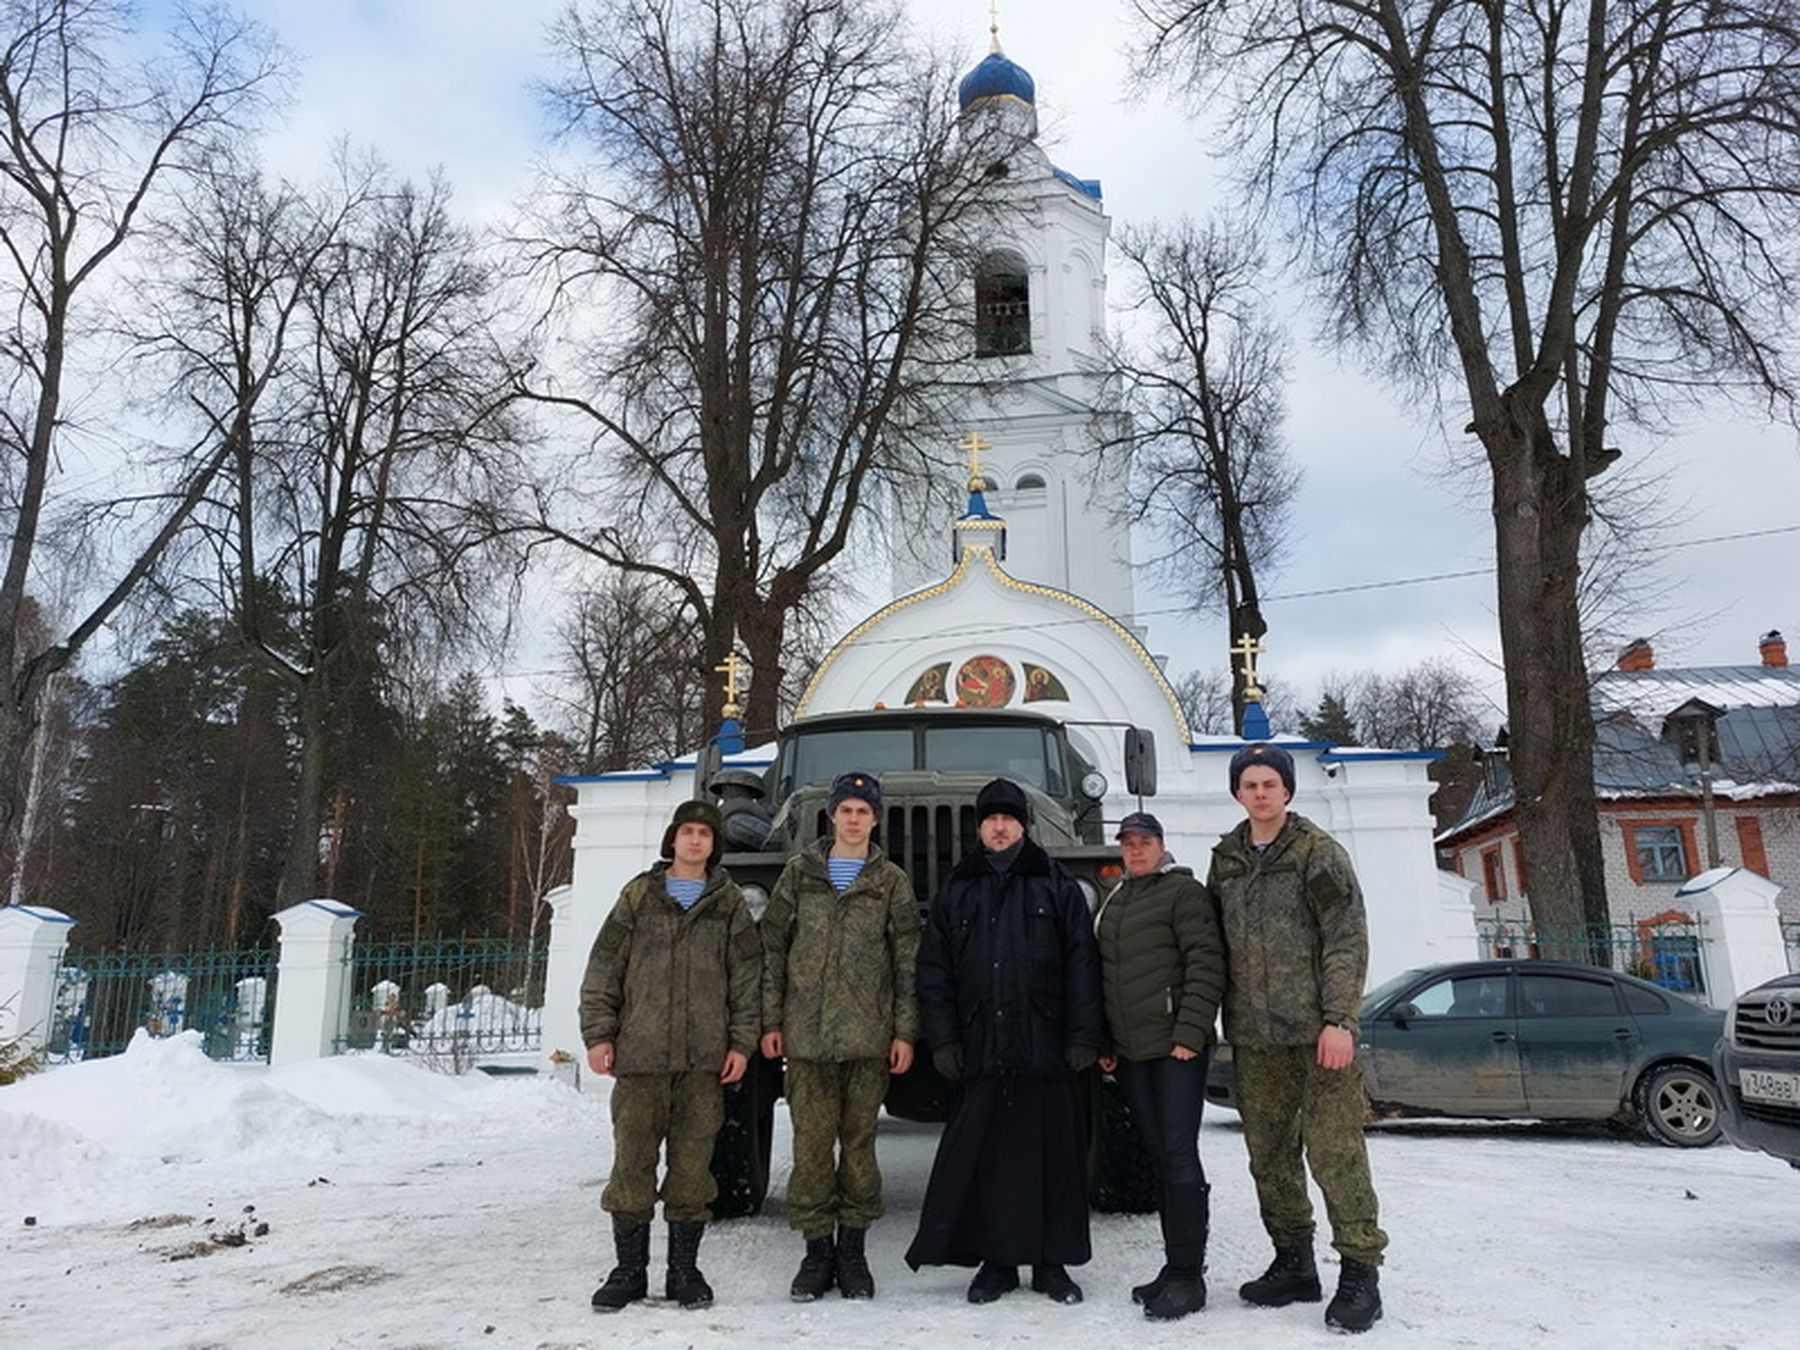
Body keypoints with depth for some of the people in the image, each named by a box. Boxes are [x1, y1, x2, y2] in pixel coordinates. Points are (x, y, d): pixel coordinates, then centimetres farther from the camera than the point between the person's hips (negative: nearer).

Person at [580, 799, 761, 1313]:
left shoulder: (730, 904, 8)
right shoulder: (638, 896, 8)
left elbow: (747, 977, 6)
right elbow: (604, 969, 6)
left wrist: (742, 1042, -1)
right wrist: (598, 1034, 0)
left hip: (704, 1058, 0)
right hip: (640, 1054, 0)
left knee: (693, 1163, 6)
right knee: (632, 1161, 3)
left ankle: (684, 1268, 19)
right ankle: (629, 1269, 17)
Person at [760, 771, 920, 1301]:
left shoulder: (891, 881, 6)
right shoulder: (799, 872, 7)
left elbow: (908, 962, 5)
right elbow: (772, 948, 7)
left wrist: (905, 1031, -2)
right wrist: (771, 1021, 1)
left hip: (869, 1035, 0)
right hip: (806, 1033, 0)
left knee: (859, 1140, 6)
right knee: (811, 1142, 2)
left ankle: (852, 1249, 18)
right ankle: (817, 1248, 14)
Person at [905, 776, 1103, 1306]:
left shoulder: (1056, 884, 6)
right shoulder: (958, 891, 11)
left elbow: (1081, 964, 1)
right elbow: (933, 969, 9)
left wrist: (1083, 1037, -6)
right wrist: (942, 1039, 1)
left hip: (1047, 1043, -1)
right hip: (982, 1045, 1)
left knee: (1053, 1153, 5)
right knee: (982, 1156, 3)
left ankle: (1052, 1263, 19)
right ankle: (996, 1262, 18)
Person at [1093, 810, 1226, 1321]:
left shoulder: (1183, 891, -4)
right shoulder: (1111, 904, 18)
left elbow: (1206, 964, -12)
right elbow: (1100, 976, 21)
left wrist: (1190, 1032, -18)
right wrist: (1104, 1042, 15)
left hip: (1176, 1048, -7)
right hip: (1130, 1051, 7)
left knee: (1179, 1156, -6)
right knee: (1158, 1158, 11)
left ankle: (1188, 1274, 0)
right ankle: (1174, 1267, 20)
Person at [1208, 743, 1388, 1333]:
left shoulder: (1318, 852, -3)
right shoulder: (1225, 860, 12)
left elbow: (1348, 939, -8)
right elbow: (1215, 942, 16)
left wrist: (1339, 1018, -15)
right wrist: (1223, 1017, 10)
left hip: (1317, 1028, -5)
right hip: (1253, 1034, 5)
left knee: (1333, 1148, -6)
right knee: (1269, 1151, 11)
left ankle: (1360, 1272, 6)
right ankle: (1293, 1263, 24)